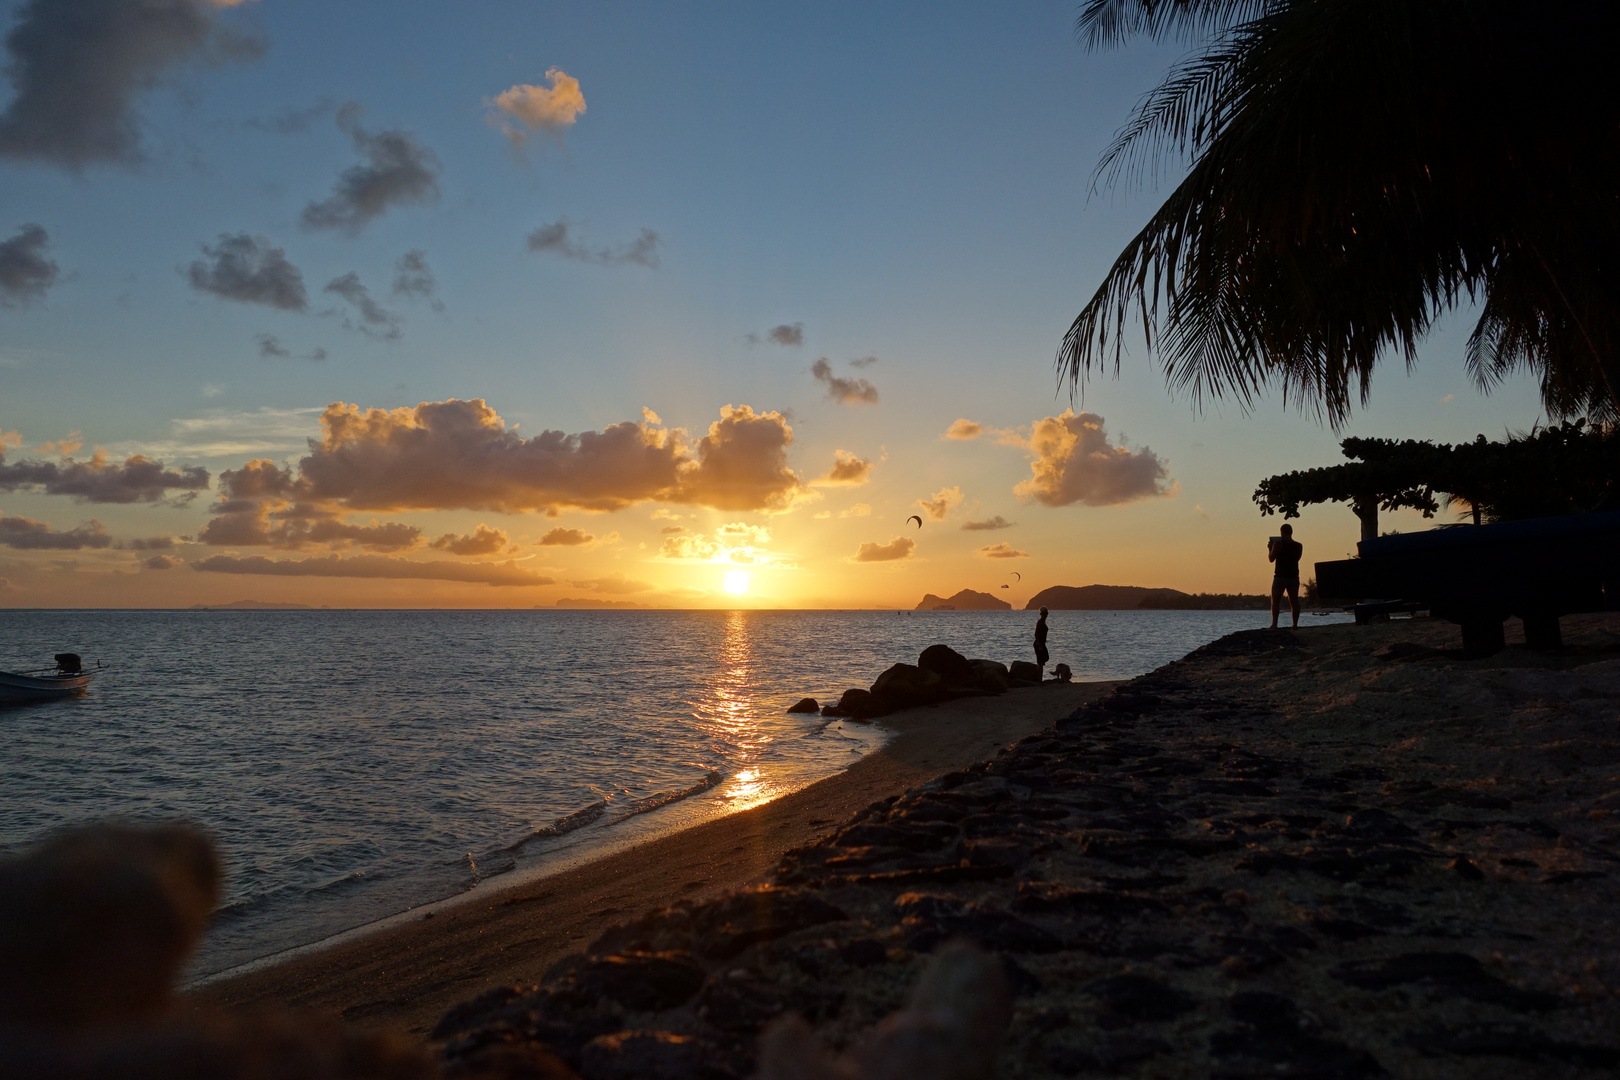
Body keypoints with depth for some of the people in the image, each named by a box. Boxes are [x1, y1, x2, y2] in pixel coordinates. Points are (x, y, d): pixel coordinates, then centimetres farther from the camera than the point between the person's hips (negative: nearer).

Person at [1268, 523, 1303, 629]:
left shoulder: (1278, 544, -9)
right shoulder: (1299, 546, 7)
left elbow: (1271, 558, -6)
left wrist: (1269, 548, 11)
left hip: (1280, 577, -5)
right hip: (1294, 577, 5)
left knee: (1275, 601, -3)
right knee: (1294, 602, 7)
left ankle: (1274, 624, -13)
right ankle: (1295, 625, 4)